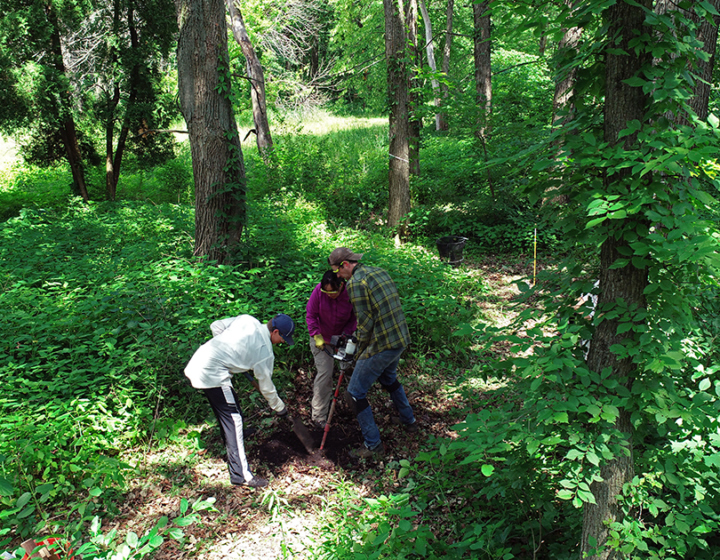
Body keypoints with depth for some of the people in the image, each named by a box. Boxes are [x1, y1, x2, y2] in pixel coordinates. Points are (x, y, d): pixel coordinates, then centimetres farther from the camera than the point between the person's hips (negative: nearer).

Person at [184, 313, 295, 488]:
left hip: (198, 361, 9)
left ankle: (232, 447, 46)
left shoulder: (247, 319, 5)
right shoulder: (265, 350, -10)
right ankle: (240, 473, -6)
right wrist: (280, 408, 16)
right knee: (233, 418, -6)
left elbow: (216, 326, 12)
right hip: (212, 374, -9)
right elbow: (266, 386, 0)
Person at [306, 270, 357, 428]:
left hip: (339, 338, 3)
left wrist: (345, 335, -22)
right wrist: (317, 336, -22)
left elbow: (354, 319, -10)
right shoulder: (318, 291, -24)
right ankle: (319, 417, -2)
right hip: (320, 338, -2)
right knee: (325, 372, -10)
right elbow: (310, 315, -13)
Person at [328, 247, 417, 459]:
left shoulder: (355, 282, -15)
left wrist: (361, 351, -2)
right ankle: (409, 421, 48)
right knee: (388, 378, 35)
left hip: (381, 346, -9)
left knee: (355, 394, 4)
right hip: (401, 339, 9)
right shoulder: (379, 271, 11)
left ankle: (373, 446, 10)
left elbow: (366, 322, -18)